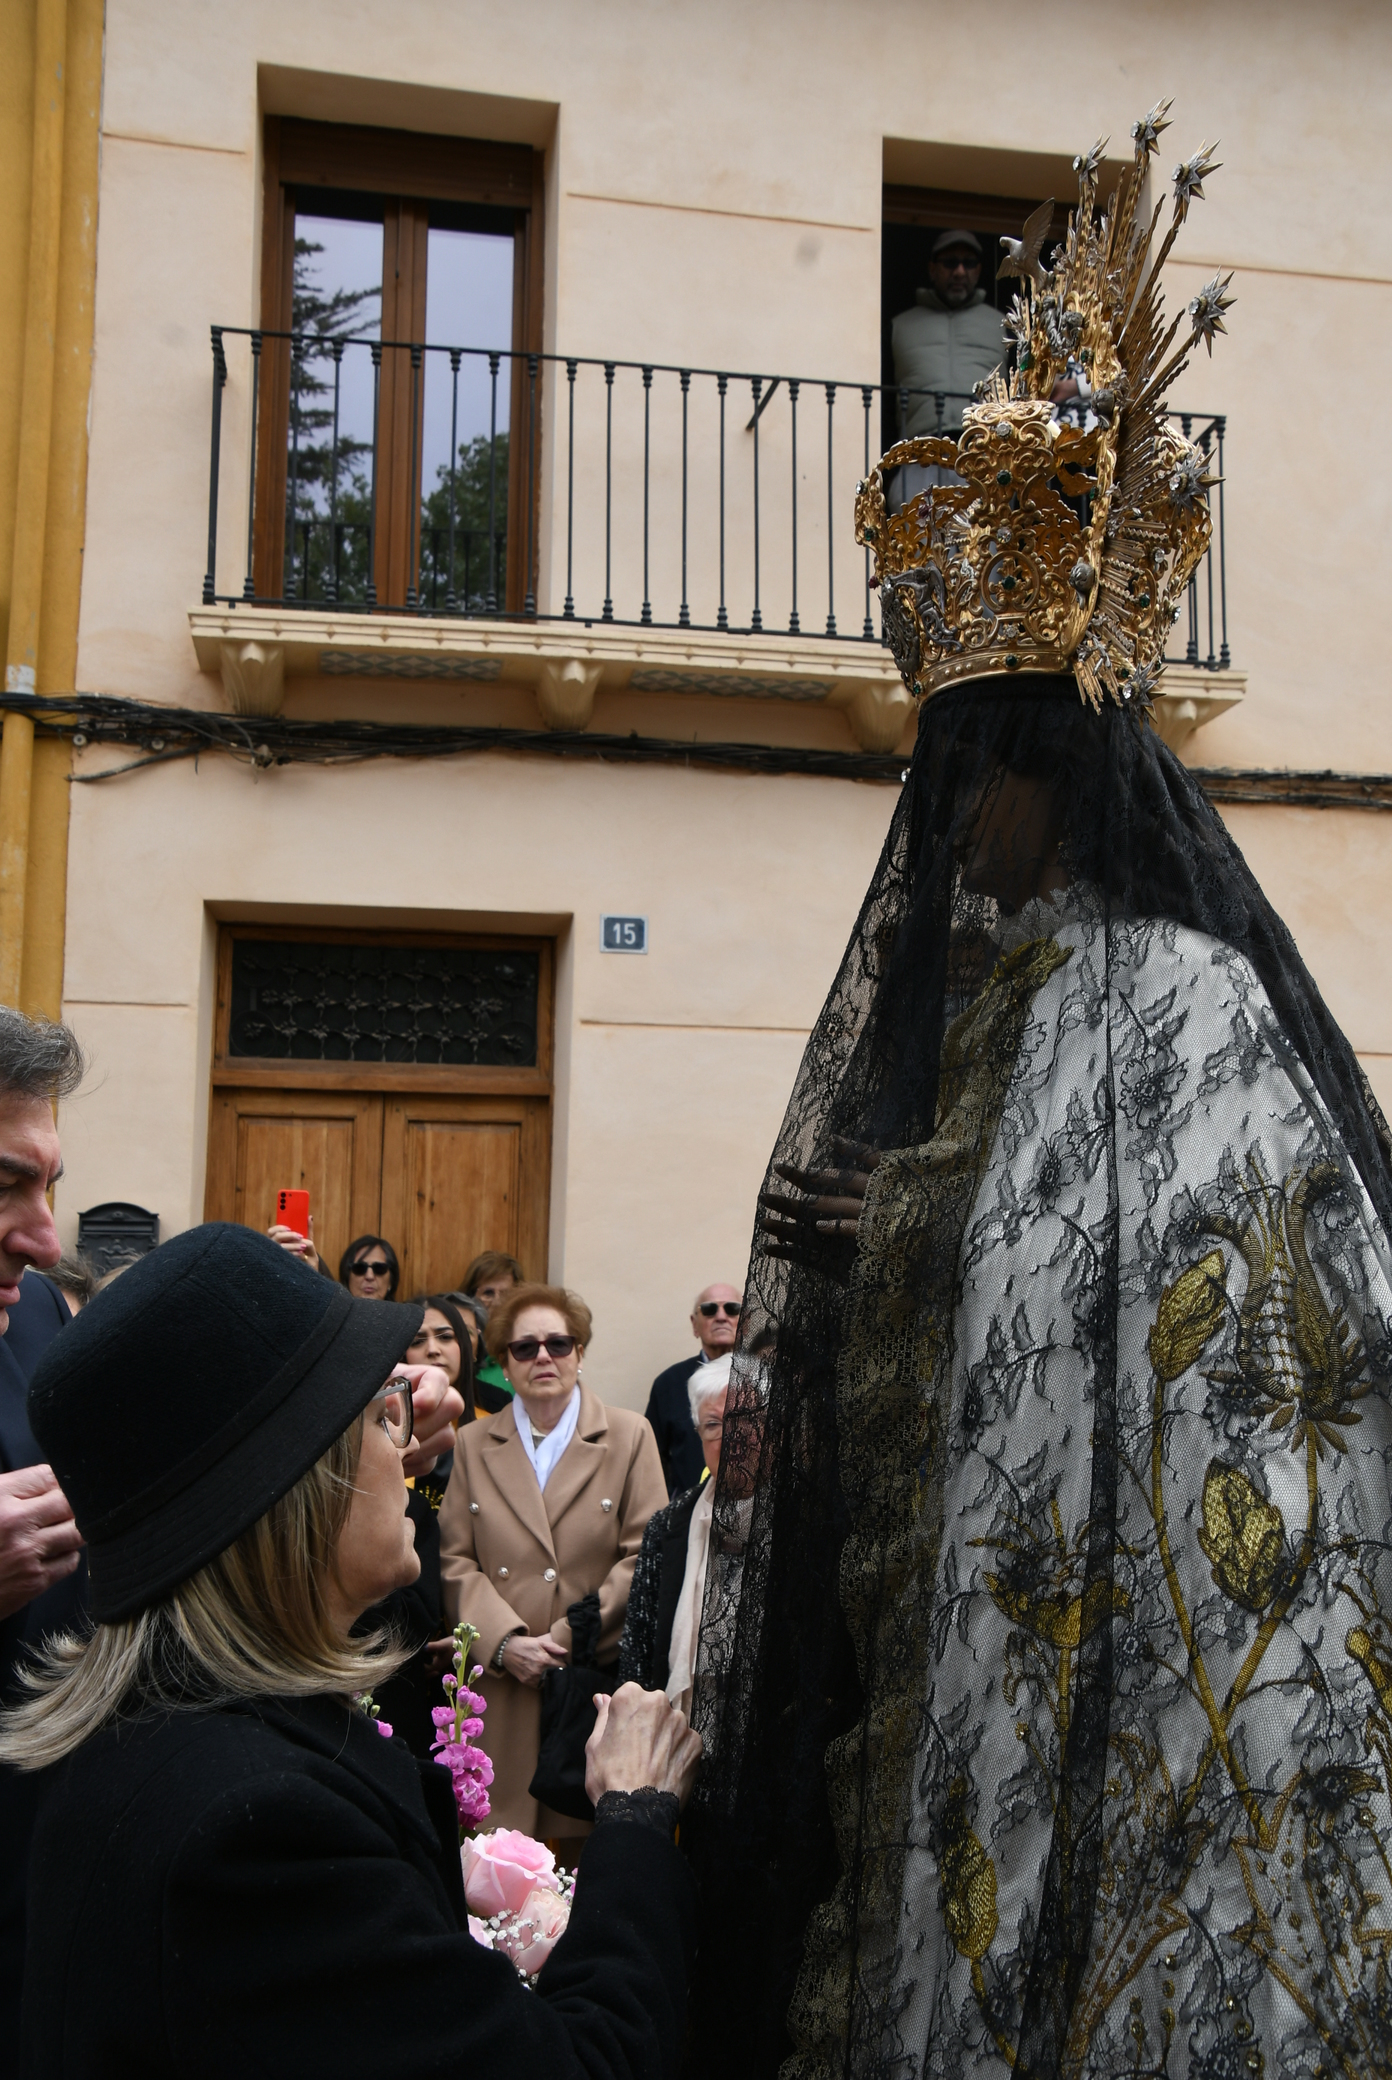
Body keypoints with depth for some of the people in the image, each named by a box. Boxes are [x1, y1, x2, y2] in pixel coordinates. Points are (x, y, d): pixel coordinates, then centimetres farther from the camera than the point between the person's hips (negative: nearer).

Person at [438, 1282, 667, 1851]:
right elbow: (456, 1562, 6)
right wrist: (505, 1643, -9)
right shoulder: (472, 1445, 12)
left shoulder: (629, 1436, 5)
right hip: (501, 1687, 1)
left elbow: (645, 1558, -1)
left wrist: (567, 1638, -9)